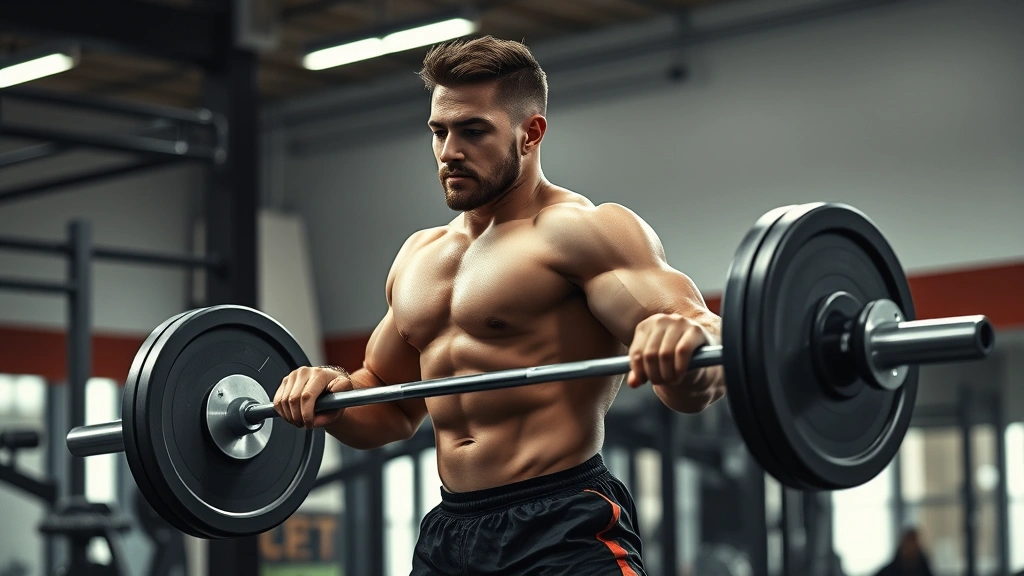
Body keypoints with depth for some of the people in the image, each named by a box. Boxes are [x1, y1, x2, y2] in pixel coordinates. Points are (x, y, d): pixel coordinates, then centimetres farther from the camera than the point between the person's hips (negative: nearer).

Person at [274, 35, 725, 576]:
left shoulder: (582, 231, -6)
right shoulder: (418, 257, 17)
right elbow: (393, 408, 26)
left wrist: (689, 348, -38)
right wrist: (335, 395, 5)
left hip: (562, 530, -7)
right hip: (447, 532, 7)